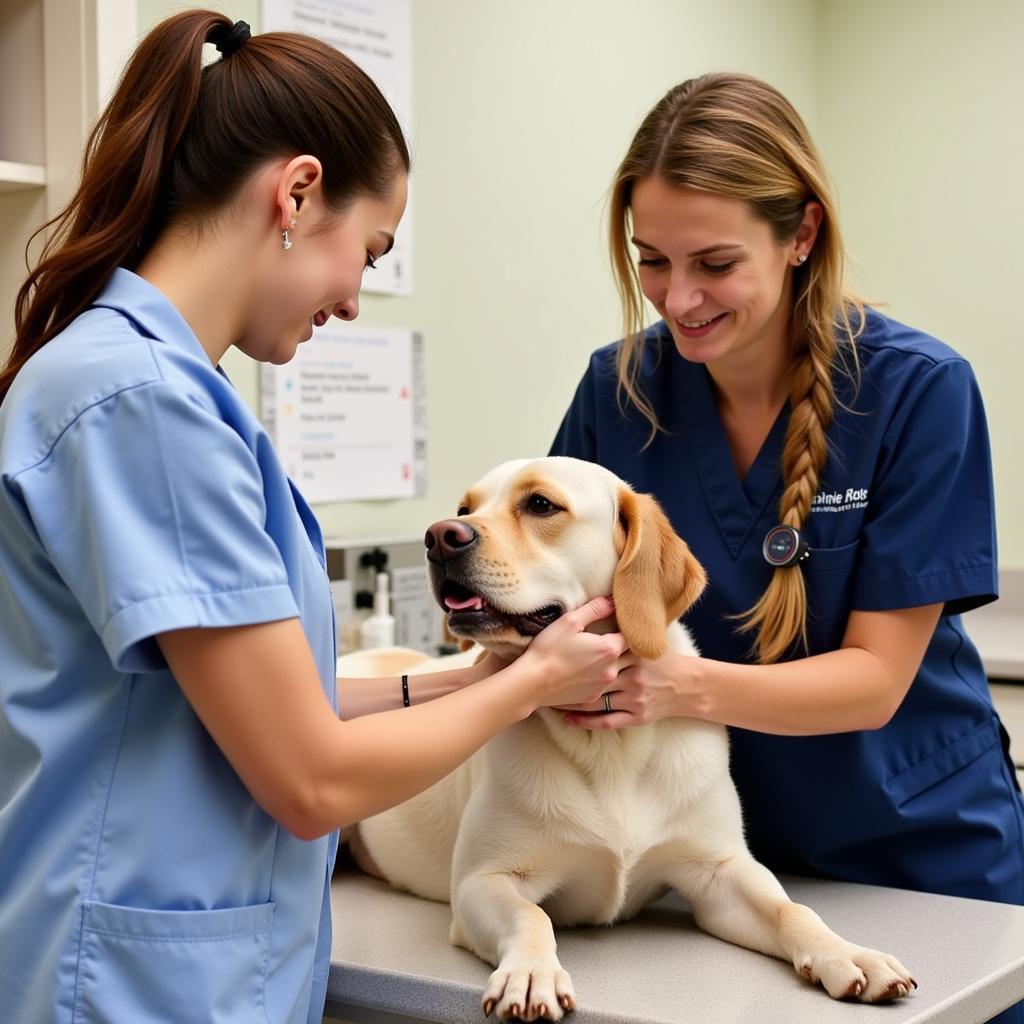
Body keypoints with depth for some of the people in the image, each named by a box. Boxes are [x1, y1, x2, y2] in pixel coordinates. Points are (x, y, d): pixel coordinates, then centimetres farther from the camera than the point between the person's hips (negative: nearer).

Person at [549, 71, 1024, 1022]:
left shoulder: (918, 390, -19)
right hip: (713, 842, 3)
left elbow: (876, 677, -19)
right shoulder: (618, 388, -10)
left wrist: (686, 685, -35)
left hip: (923, 856, -2)